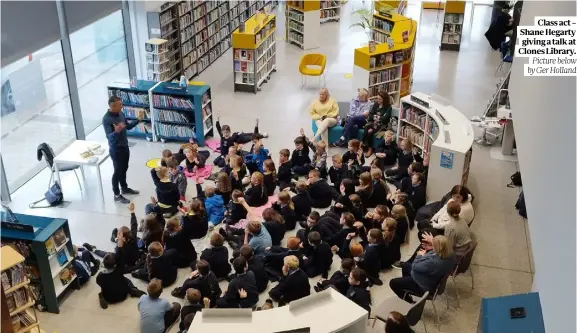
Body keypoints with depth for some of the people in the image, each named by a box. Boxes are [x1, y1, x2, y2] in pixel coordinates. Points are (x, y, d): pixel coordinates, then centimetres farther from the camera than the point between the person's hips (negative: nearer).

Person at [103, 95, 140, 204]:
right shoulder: (106, 119, -24)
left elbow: (128, 126, 14)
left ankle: (124, 188, 41)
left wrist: (138, 120, 3)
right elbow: (109, 136, -30)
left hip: (125, 146, 8)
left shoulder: (120, 113, 0)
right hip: (116, 149, -8)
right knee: (117, 171, 4)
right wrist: (116, 131, -50)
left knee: (124, 169, 22)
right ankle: (117, 195, 17)